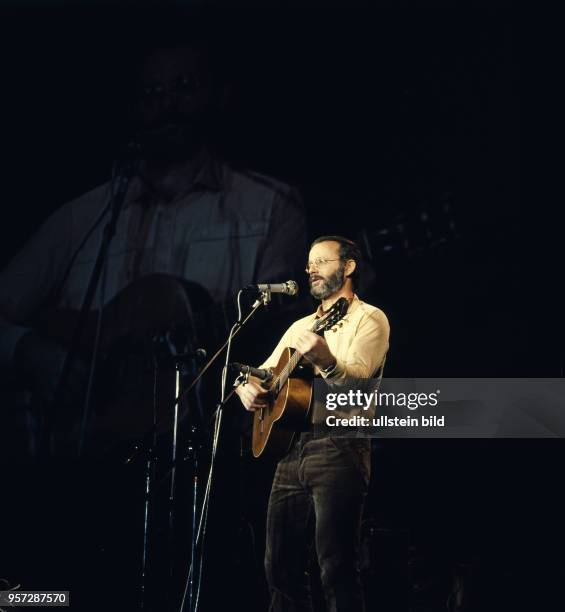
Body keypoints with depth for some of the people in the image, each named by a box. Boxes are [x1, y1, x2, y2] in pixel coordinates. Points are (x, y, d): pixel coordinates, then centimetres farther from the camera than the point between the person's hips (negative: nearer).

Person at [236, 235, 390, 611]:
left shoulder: (368, 318, 1)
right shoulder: (301, 326, 24)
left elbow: (357, 378, -16)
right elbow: (264, 373, 25)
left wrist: (325, 361, -38)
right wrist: (247, 386, 1)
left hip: (338, 448, -7)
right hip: (292, 447, 8)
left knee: (337, 569, -12)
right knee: (281, 566, 6)